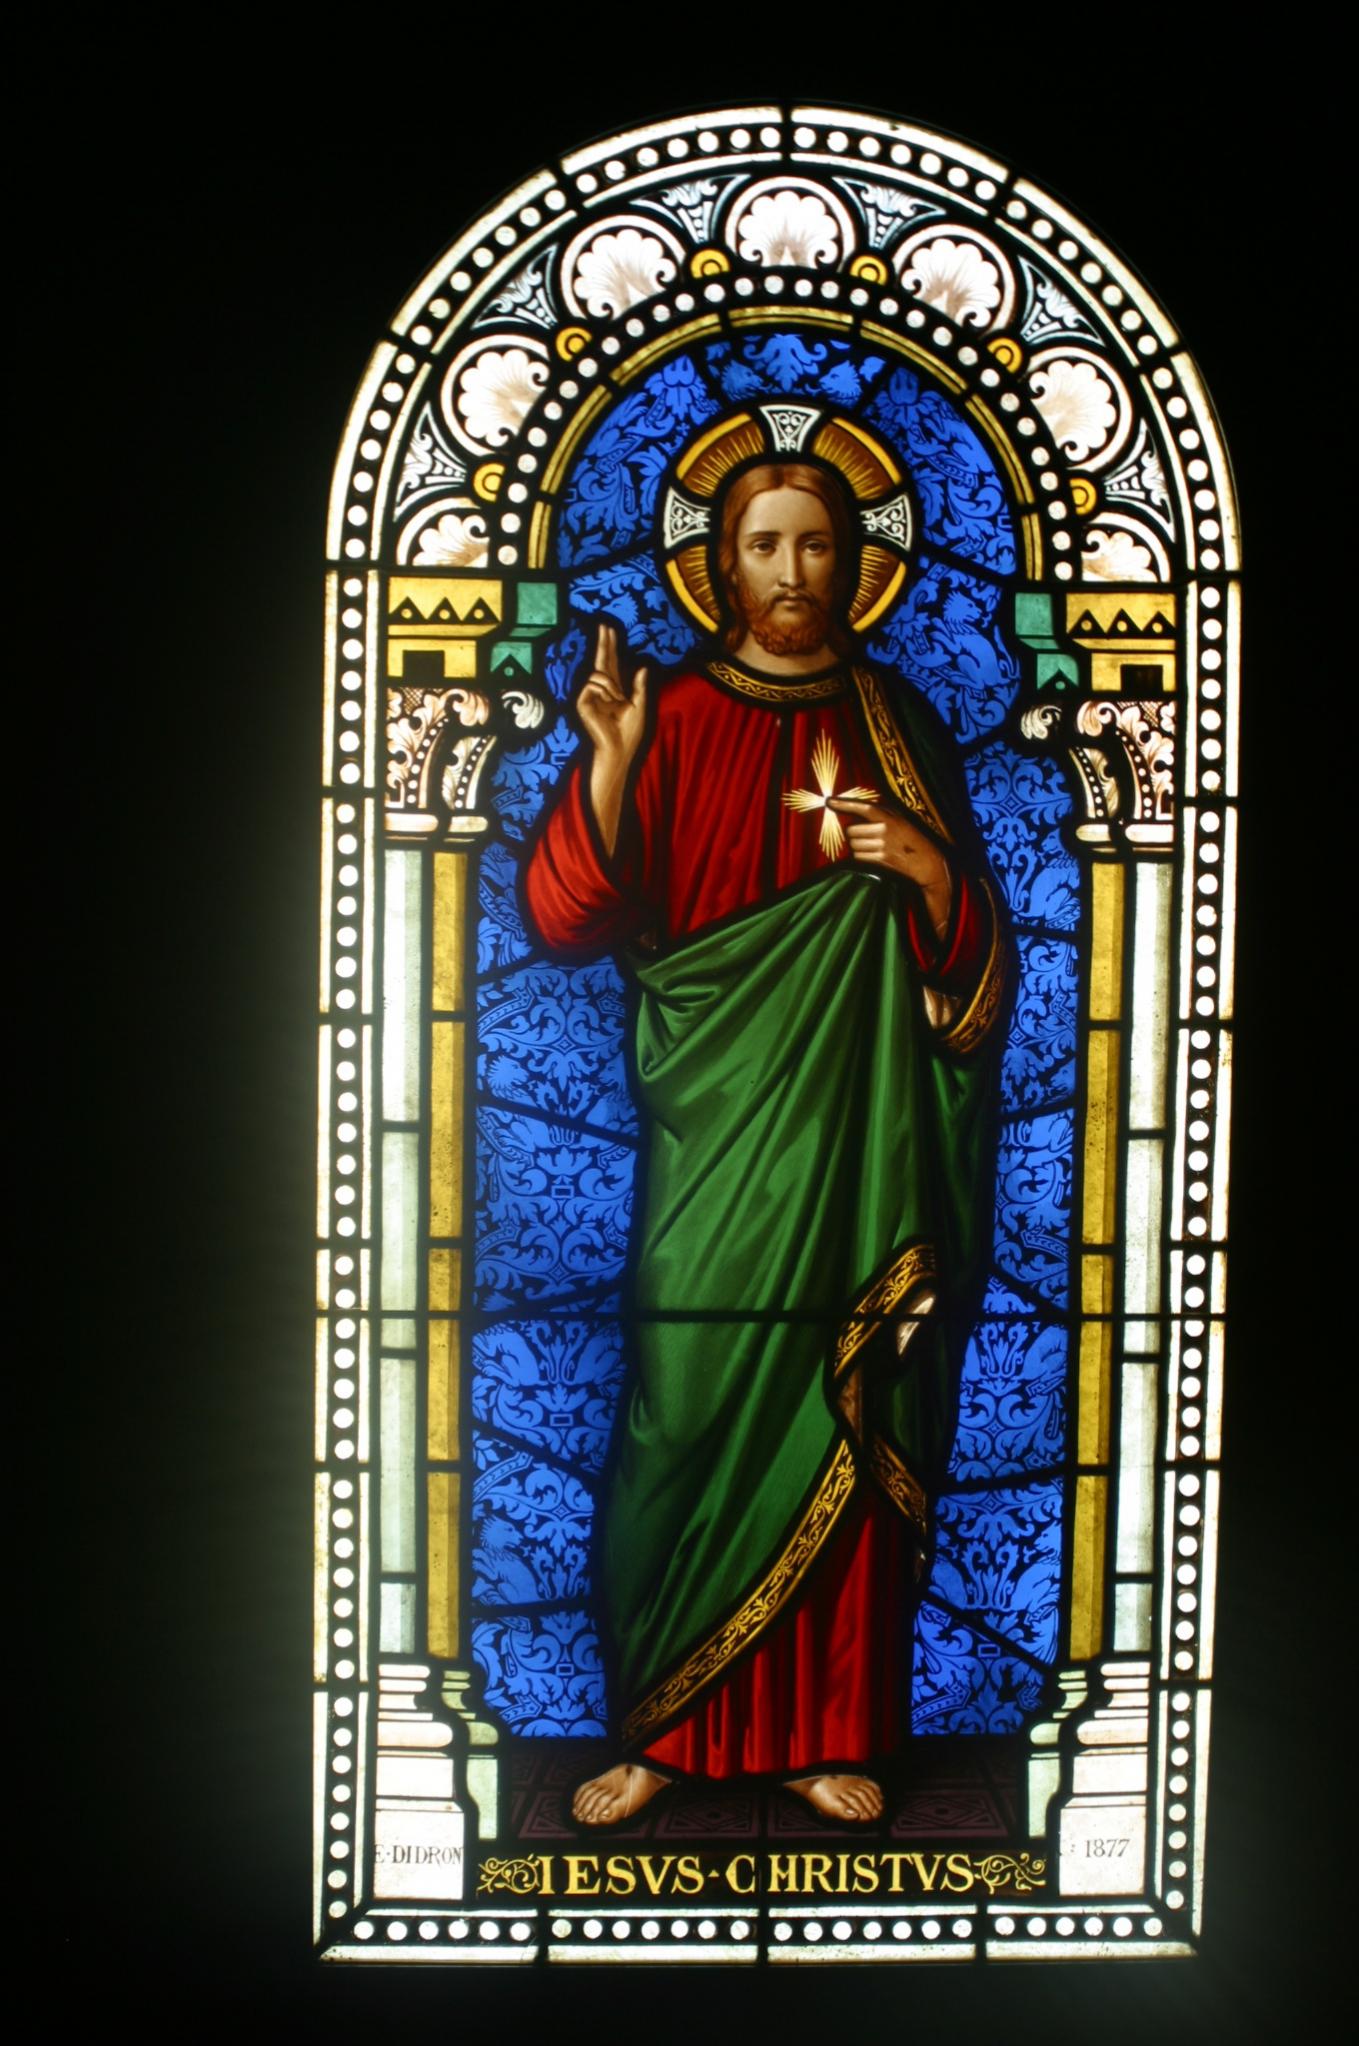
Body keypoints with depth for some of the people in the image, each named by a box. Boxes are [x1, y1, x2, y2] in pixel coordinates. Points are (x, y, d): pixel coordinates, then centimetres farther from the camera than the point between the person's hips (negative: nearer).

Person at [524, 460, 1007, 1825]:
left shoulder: (897, 727, 11)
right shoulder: (672, 719, 4)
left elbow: (971, 948, 10)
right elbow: (571, 916, -6)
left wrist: (932, 866, -10)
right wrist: (609, 761, -18)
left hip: (859, 1133, 2)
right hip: (715, 1126, -2)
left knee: (851, 1418, 3)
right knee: (692, 1410, -5)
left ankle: (832, 1729, 15)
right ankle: (663, 1727, 9)